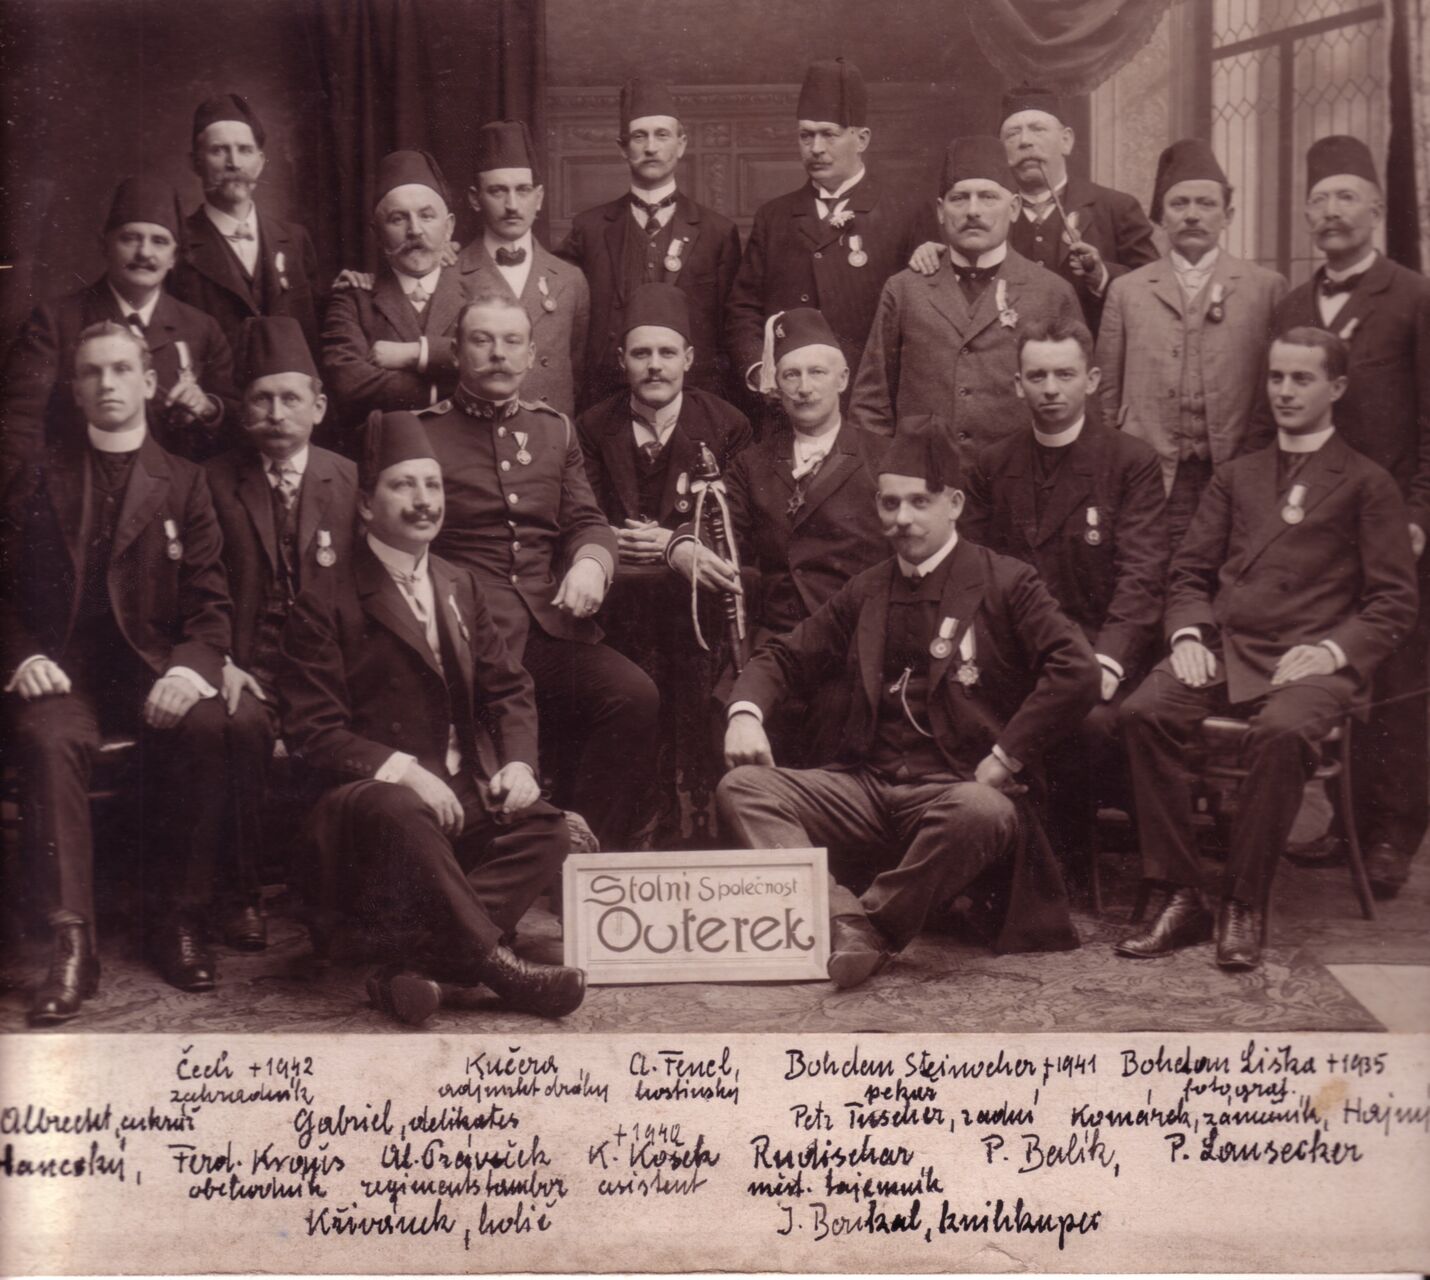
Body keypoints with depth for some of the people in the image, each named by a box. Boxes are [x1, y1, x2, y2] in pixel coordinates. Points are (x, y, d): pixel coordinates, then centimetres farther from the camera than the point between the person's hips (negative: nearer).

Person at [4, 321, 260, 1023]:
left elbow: (209, 600, 5)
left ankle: (180, 921, -18)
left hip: (154, 669, 0)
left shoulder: (184, 481, 14)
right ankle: (71, 944, -32)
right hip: (65, 669, 0)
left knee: (208, 728, -32)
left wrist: (190, 666, -15)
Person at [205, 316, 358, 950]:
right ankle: (245, 892, -20)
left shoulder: (351, 481, 10)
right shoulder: (214, 482, 7)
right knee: (247, 726, -33)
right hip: (247, 663, -1)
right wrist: (222, 662, -13)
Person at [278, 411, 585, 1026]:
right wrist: (400, 770, -23)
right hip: (372, 791, -5)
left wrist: (518, 762, -4)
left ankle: (417, 962, -31)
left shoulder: (461, 587, 19)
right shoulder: (325, 603, -1)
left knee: (547, 827, -23)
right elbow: (312, 732, -8)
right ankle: (492, 963, -30)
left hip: (466, 791, 6)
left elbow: (507, 689, 17)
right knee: (401, 813, -40)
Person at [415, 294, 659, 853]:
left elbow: (586, 521, 18)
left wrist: (591, 562, -6)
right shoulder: (420, 433, 10)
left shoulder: (555, 429, 22)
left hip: (551, 625, 4)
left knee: (634, 694, -23)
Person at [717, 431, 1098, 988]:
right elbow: (784, 656, 21)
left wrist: (1005, 758, -13)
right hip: (866, 785, 5)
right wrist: (746, 713, -1)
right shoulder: (865, 592, 17)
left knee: (983, 815, -39)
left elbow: (1077, 672, -11)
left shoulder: (1004, 583, 2)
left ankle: (872, 928, -21)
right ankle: (840, 913, -33)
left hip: (958, 789, -4)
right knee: (741, 787, -16)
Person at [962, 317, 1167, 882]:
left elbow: (1141, 575, -5)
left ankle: (1061, 855, -7)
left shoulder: (1132, 462, 4)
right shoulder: (992, 466, 16)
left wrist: (1106, 661, -21)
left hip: (1094, 649, -2)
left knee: (1092, 721, -34)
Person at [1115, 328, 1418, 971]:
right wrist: (1187, 634, -3)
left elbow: (1394, 601, 5)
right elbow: (1189, 572, 18)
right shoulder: (1235, 476, 24)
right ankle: (1182, 898, -20)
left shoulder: (1367, 484, 12)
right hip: (1222, 648, 4)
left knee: (1282, 731, -38)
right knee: (1142, 712, -28)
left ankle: (1244, 906, -23)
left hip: (1310, 660, -3)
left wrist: (1334, 650, -12)